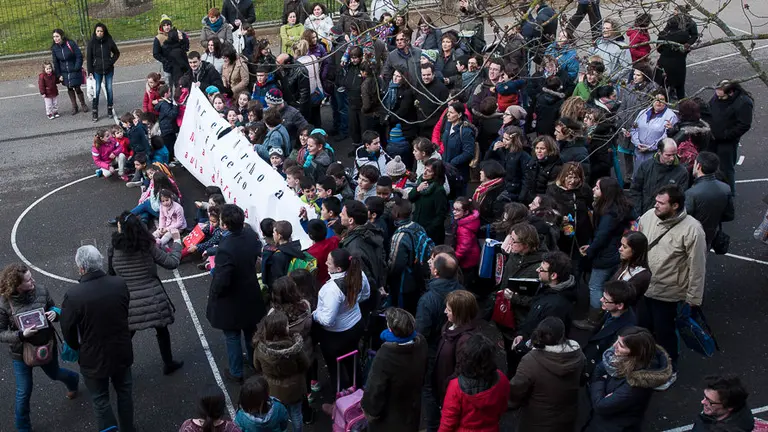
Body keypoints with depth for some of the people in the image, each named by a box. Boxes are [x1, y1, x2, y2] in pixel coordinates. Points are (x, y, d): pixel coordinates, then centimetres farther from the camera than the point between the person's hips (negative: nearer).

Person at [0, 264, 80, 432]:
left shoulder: (41, 291, -17)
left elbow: (54, 309, 0)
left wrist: (55, 313, -24)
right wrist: (21, 334, -31)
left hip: (47, 346, 2)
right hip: (21, 353, -2)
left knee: (54, 374, 29)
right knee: (24, 393, 9)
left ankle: (73, 380, 65)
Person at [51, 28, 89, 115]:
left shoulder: (71, 44, -14)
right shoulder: (54, 48, -1)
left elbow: (79, 56, -11)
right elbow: (56, 62, 4)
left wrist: (77, 68, -16)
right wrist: (58, 75, 0)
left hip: (75, 72, -4)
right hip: (64, 73, 4)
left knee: (77, 88, 0)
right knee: (69, 89, 11)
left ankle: (83, 104, 22)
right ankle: (74, 106, 23)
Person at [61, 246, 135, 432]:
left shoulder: (73, 295, -27)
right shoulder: (120, 284, -16)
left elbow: (68, 330, -13)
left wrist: (77, 347, 8)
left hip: (93, 357, -4)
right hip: (121, 351, 4)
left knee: (101, 400, 18)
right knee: (124, 392, 26)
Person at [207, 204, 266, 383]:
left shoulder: (226, 249, -36)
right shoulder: (251, 234, -13)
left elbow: (221, 281, -31)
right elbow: (257, 253, 8)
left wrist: (213, 294, -12)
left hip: (231, 301, -7)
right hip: (251, 296, 7)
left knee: (232, 337, 15)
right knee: (251, 332, 28)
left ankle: (236, 373, 32)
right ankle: (255, 362, 49)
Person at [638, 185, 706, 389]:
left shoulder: (691, 230, -23)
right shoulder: (648, 216, -8)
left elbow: (697, 267, -16)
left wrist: (693, 298, -11)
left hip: (667, 294, -5)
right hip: (642, 287, 5)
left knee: (664, 334, 12)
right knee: (642, 328, 22)